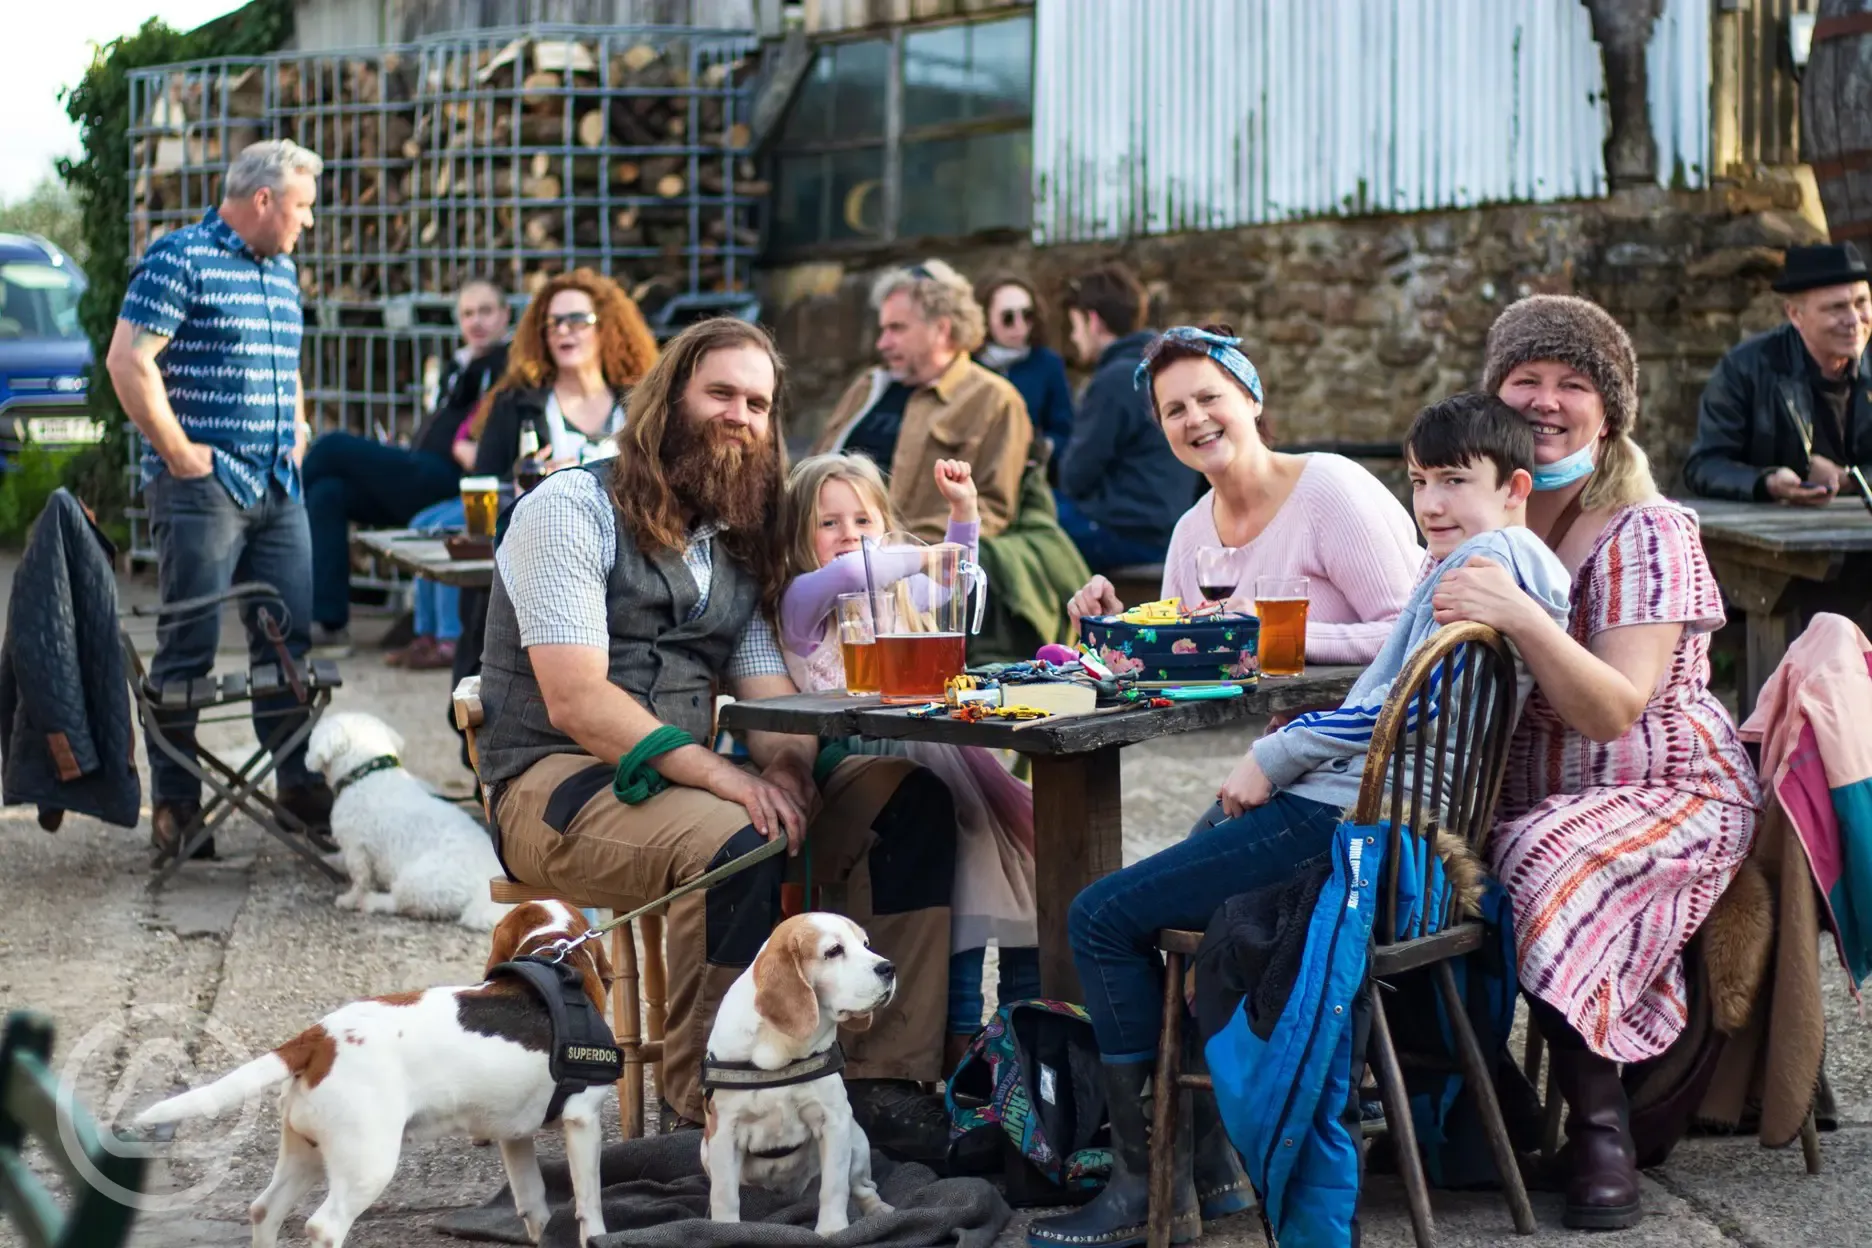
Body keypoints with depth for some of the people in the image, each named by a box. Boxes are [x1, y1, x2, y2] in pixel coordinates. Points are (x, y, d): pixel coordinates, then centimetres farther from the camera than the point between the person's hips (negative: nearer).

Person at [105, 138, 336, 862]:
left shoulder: (282, 271, 17)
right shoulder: (179, 259, -9)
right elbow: (128, 361, -16)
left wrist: (296, 432, 15)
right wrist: (180, 453, -15)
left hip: (278, 489, 8)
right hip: (203, 488, -8)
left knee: (289, 639, 9)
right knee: (189, 649, -2)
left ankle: (301, 788, 16)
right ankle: (175, 806, 5)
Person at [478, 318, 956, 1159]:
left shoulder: (737, 543, 19)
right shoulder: (573, 509, -5)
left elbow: (768, 692, 11)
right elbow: (575, 701, -16)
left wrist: (785, 767, -14)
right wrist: (723, 777, -25)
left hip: (684, 777, 7)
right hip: (557, 784, -7)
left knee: (911, 802, -13)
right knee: (731, 844, -37)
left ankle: (885, 1084, -16)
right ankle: (705, 1115, -24)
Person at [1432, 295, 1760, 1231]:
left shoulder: (1647, 535, -11)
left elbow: (1612, 712, -24)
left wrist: (1518, 617, -38)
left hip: (1667, 794, -5)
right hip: (1521, 794, 5)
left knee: (1548, 874, -35)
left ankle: (1600, 1129, -17)